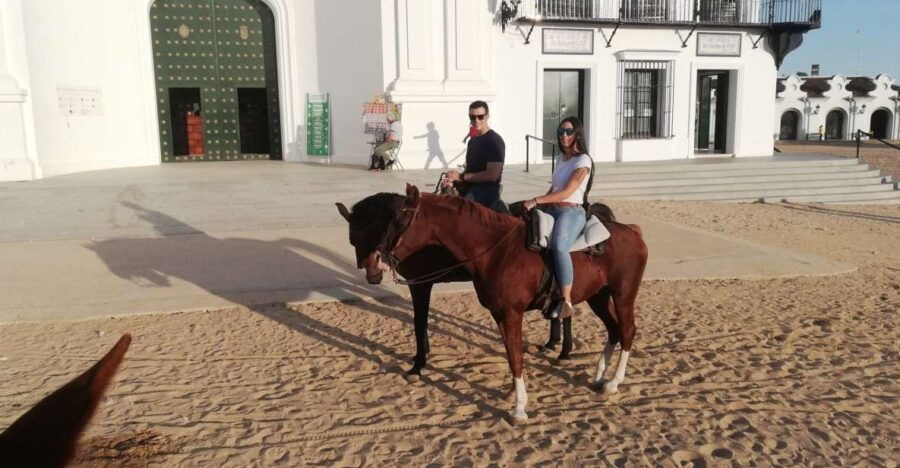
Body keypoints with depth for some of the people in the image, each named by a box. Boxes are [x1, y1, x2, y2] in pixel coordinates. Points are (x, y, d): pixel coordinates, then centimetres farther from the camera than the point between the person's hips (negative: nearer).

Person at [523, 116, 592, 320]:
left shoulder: (583, 161, -7)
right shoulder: (563, 159, 19)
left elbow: (566, 192, -15)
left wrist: (536, 201, -17)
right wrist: (537, 204, 7)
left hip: (571, 212, -9)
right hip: (552, 209, 9)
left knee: (558, 246, -35)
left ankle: (566, 302, -35)